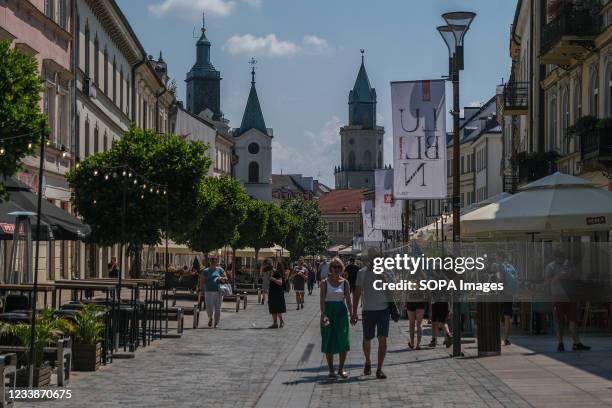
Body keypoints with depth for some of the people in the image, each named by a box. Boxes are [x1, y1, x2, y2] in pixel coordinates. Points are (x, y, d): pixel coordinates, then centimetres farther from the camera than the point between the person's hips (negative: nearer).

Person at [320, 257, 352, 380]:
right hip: (328, 311, -1)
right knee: (329, 342, 2)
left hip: (341, 311, 1)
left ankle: (341, 368, 10)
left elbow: (348, 300, 5)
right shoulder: (325, 282, 0)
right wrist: (323, 314, -18)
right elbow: (322, 300, -6)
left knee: (343, 340, -5)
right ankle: (331, 370, 10)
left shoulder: (344, 282, 4)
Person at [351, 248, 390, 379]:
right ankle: (368, 362, 37)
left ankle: (379, 369, -5)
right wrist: (354, 312, 2)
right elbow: (357, 293, 4)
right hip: (368, 310, 0)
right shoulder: (362, 272, 2)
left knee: (382, 339, -9)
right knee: (367, 340, 10)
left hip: (384, 309, 0)